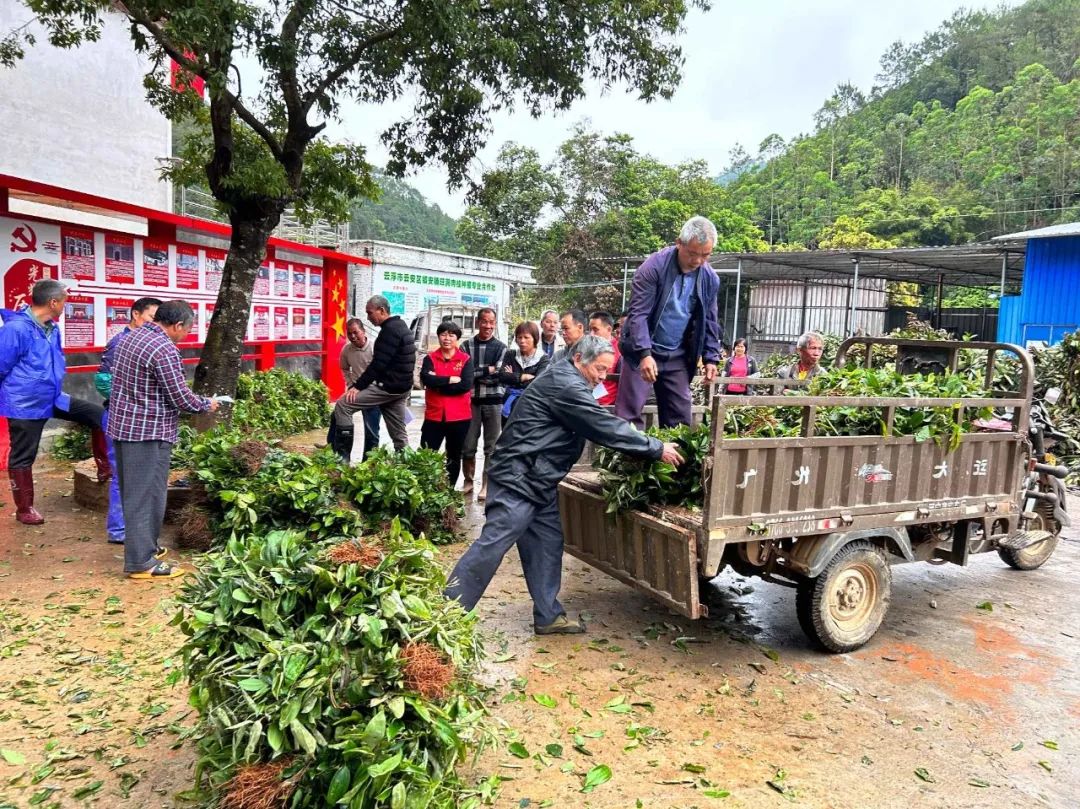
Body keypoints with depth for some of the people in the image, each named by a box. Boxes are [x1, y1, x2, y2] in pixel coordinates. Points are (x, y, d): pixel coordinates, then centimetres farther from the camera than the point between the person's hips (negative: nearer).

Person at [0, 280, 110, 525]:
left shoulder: (53, 329, 4)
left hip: (52, 399, 7)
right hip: (25, 405, -7)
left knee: (98, 415, 4)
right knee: (23, 457, 6)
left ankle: (104, 468, 16)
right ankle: (24, 509, 20)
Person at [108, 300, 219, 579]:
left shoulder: (130, 337, 9)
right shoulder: (165, 349, -20)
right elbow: (181, 398, -18)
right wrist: (207, 404, 1)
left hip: (122, 425, 10)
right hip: (148, 432, -10)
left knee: (133, 492, 18)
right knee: (147, 495, -2)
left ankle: (141, 545, 32)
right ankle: (141, 562, 4)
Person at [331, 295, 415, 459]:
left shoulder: (390, 329, -15)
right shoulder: (399, 326, 16)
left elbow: (378, 364, -22)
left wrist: (358, 386, -18)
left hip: (389, 387, -10)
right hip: (400, 387, 10)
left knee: (343, 405, -10)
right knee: (398, 434, 14)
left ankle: (342, 458, -9)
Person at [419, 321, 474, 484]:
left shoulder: (466, 359, 0)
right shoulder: (430, 358, 4)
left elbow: (466, 385, -15)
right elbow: (426, 379, -14)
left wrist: (438, 383, -13)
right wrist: (451, 380, -15)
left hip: (459, 417, 0)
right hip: (434, 416, 0)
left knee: (454, 458, 13)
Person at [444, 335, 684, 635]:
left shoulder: (563, 380, 14)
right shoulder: (565, 386, -18)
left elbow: (598, 426, 21)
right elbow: (605, 426, -20)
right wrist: (657, 449, -14)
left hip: (538, 480, 11)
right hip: (518, 478, -11)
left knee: (547, 544, 11)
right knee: (493, 544, -10)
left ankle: (548, 616, 19)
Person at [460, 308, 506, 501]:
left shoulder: (501, 347, 3)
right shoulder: (466, 345, 6)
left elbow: (498, 375, -7)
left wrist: (475, 374, -10)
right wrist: (487, 371, -12)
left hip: (493, 401, -1)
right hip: (471, 400, 1)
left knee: (491, 447, 5)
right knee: (468, 446, 6)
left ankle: (487, 484, 15)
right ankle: (468, 481, 23)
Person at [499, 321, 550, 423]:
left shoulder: (543, 359, -2)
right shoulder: (511, 355, 10)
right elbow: (502, 376, -4)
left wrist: (513, 377, -7)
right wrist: (524, 377, -14)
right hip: (510, 405, 4)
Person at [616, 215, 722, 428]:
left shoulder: (710, 279, 1)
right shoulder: (654, 266, -16)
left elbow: (709, 322, 11)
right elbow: (638, 313, -19)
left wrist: (710, 358, 4)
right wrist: (645, 353, -29)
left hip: (678, 357, 5)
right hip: (642, 352, -5)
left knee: (680, 416, 6)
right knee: (628, 413, -7)